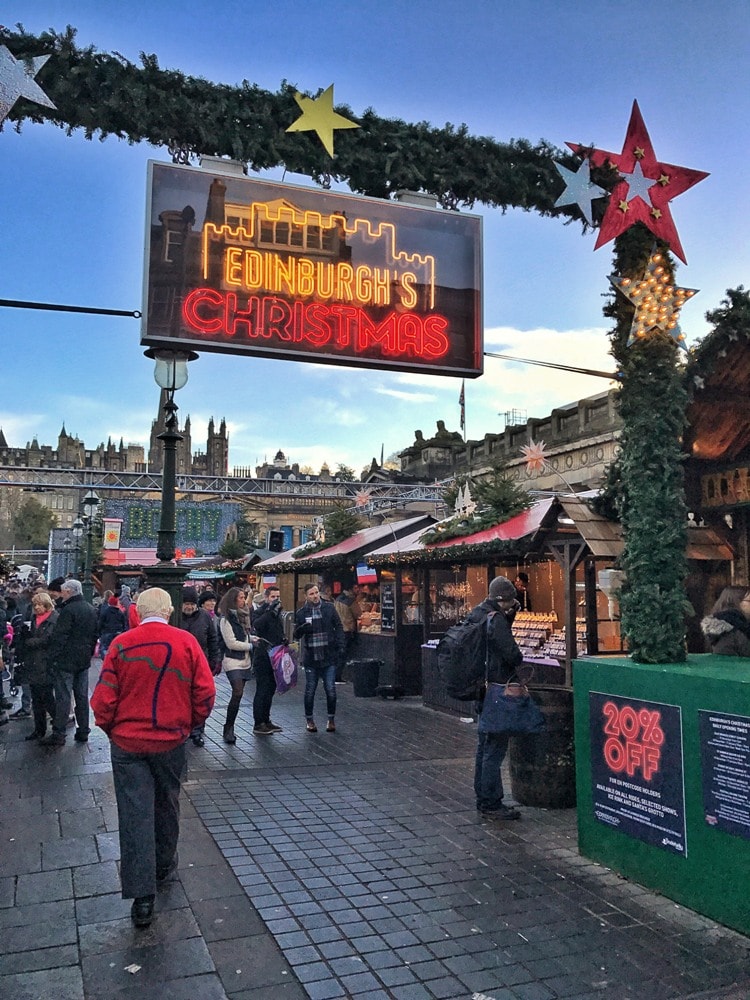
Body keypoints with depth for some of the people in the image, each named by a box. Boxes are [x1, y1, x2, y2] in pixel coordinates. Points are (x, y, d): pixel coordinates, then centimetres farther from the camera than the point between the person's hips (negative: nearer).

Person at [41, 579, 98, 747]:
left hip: (66, 661, -7)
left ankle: (58, 734, 0)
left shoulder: (68, 610, -16)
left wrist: (53, 657, -11)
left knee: (63, 697, -3)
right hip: (84, 660, 7)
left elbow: (58, 637, -18)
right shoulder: (91, 610, 10)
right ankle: (83, 731, 15)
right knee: (82, 696, 11)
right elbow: (95, 635, 16)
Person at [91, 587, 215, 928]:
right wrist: (190, 723, 8)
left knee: (135, 814, 5)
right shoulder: (186, 642, -10)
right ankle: (164, 865, 40)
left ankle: (142, 897, 6)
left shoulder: (121, 644, -10)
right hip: (171, 741, 1)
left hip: (127, 743, -1)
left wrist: (109, 727, 9)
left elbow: (104, 696, -9)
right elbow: (205, 692, -9)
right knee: (166, 805, 21)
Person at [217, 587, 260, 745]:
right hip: (233, 662, -8)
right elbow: (231, 643, -13)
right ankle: (228, 730, -7)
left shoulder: (242, 616, 14)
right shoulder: (226, 619, -10)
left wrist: (254, 638, 7)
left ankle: (229, 728, 18)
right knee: (237, 693, -17)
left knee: (238, 694, 9)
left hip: (245, 661, 8)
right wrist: (251, 645, -7)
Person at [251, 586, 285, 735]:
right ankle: (258, 724, 2)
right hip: (263, 658, -8)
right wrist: (271, 611, -34)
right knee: (262, 691, -5)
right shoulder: (260, 612, -10)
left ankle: (266, 720, 24)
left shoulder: (277, 614, 15)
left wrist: (284, 639, 7)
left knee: (270, 690, 14)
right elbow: (256, 625, -32)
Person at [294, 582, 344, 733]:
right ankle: (309, 720, 22)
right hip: (311, 657, 0)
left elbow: (338, 627, 7)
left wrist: (340, 645, -4)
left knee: (331, 690, 2)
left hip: (329, 656, 0)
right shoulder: (301, 613, 1)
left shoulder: (329, 608, 2)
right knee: (310, 690, 8)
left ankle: (331, 719, 16)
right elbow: (296, 635, 3)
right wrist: (303, 628, -19)